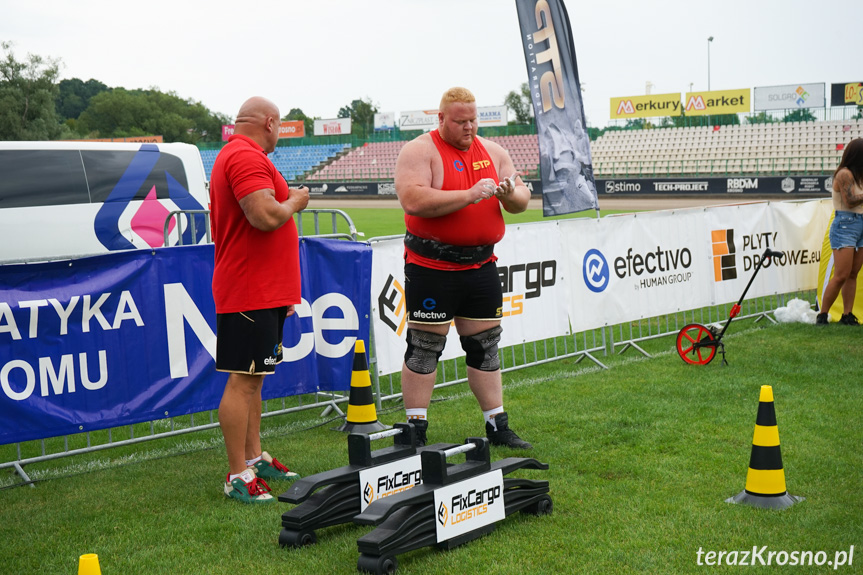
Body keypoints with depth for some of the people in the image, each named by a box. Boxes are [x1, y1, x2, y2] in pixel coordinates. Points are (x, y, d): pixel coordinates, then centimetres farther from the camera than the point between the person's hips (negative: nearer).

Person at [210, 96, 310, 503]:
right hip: (251, 292, -11)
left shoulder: (236, 155, 20)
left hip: (263, 291, 11)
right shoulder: (247, 156, -16)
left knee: (253, 378, 17)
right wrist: (294, 201, -11)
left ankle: (254, 458, 27)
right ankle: (238, 477, -3)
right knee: (243, 380, -7)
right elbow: (265, 216, -27)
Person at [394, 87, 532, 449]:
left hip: (481, 265, 6)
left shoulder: (492, 151, 12)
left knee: (486, 344, 11)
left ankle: (497, 427, 19)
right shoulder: (419, 151, -7)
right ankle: (416, 432, 7)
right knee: (424, 347, -1)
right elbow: (413, 201, -22)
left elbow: (522, 200, 13)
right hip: (432, 267, -6)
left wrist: (510, 194, -11)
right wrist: (469, 195, -24)